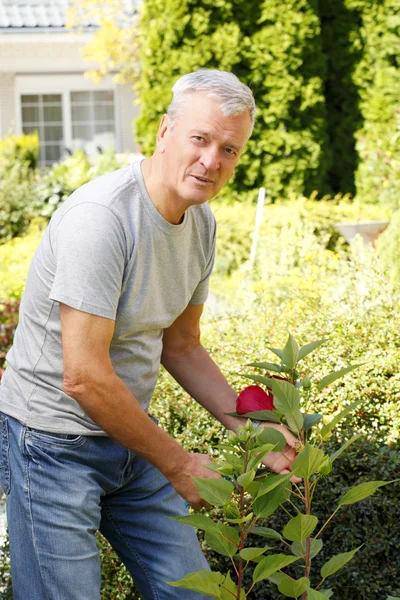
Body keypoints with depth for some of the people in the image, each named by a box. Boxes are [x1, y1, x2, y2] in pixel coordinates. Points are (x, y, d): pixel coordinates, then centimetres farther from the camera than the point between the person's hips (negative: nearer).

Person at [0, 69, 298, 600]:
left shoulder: (201, 222, 2)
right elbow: (84, 378, -28)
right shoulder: (100, 217, -26)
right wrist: (178, 464, -17)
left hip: (129, 432, 8)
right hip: (56, 444, -8)